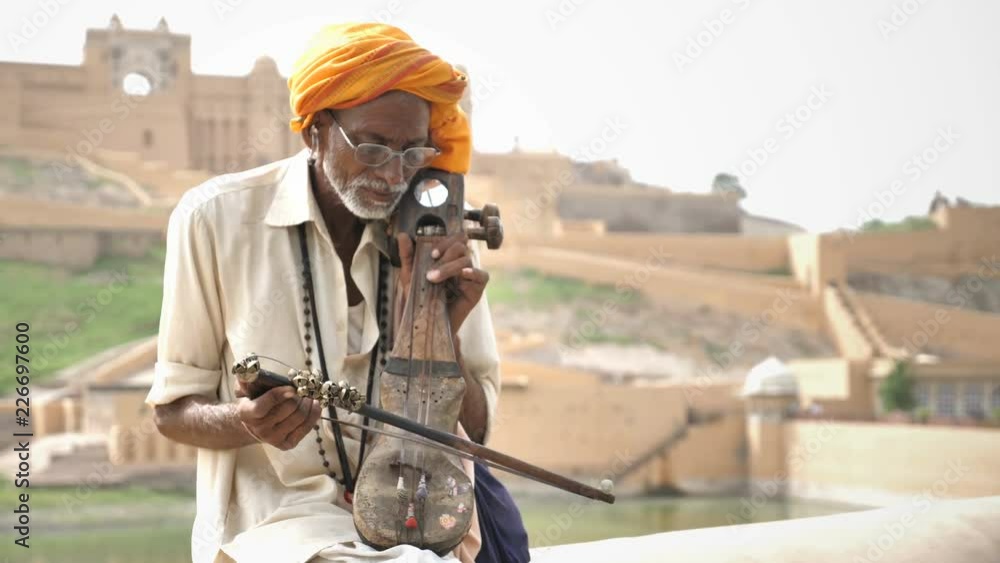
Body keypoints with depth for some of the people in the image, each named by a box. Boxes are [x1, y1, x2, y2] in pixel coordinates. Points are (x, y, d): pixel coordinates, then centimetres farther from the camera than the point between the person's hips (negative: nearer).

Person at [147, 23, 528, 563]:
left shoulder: (437, 238, 2)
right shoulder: (216, 218, -7)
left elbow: (472, 432, 4)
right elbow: (173, 407, 0)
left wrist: (442, 329, -14)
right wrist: (249, 423, -22)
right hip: (280, 513, -4)